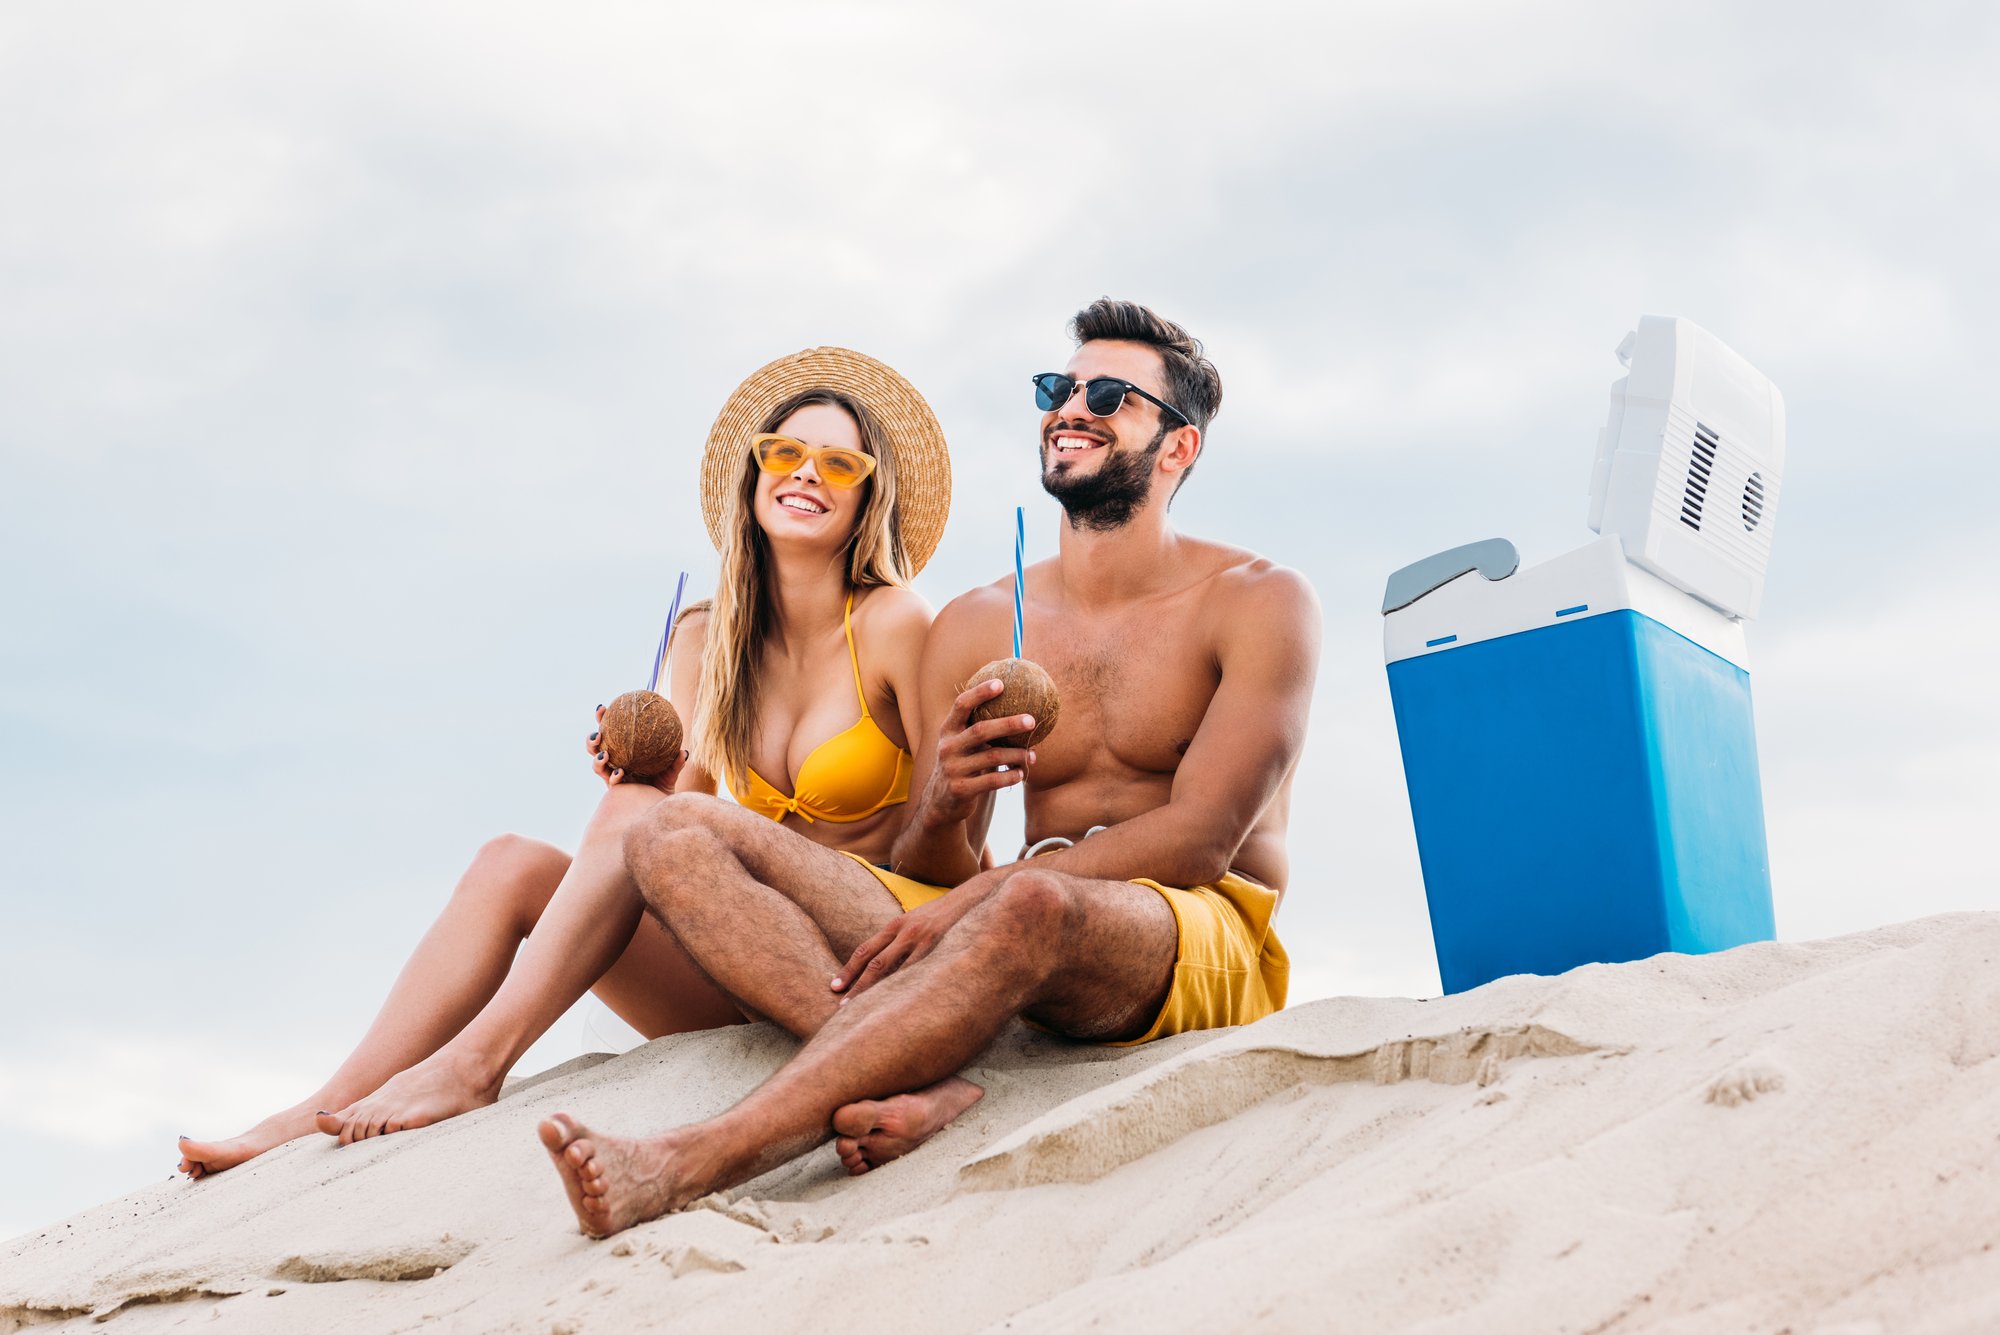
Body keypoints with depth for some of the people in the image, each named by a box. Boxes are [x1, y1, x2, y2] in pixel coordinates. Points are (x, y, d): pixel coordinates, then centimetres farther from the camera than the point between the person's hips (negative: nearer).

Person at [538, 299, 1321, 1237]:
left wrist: (967, 901, -19)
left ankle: (685, 1166, -45)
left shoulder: (1258, 603, 3)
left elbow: (1200, 839, -10)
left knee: (1032, 905, -42)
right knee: (674, 837, -12)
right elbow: (936, 881, 10)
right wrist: (940, 813, -17)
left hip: (1201, 941, -5)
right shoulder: (975, 629, 16)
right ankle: (913, 1084, -38)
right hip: (1005, 936, 5)